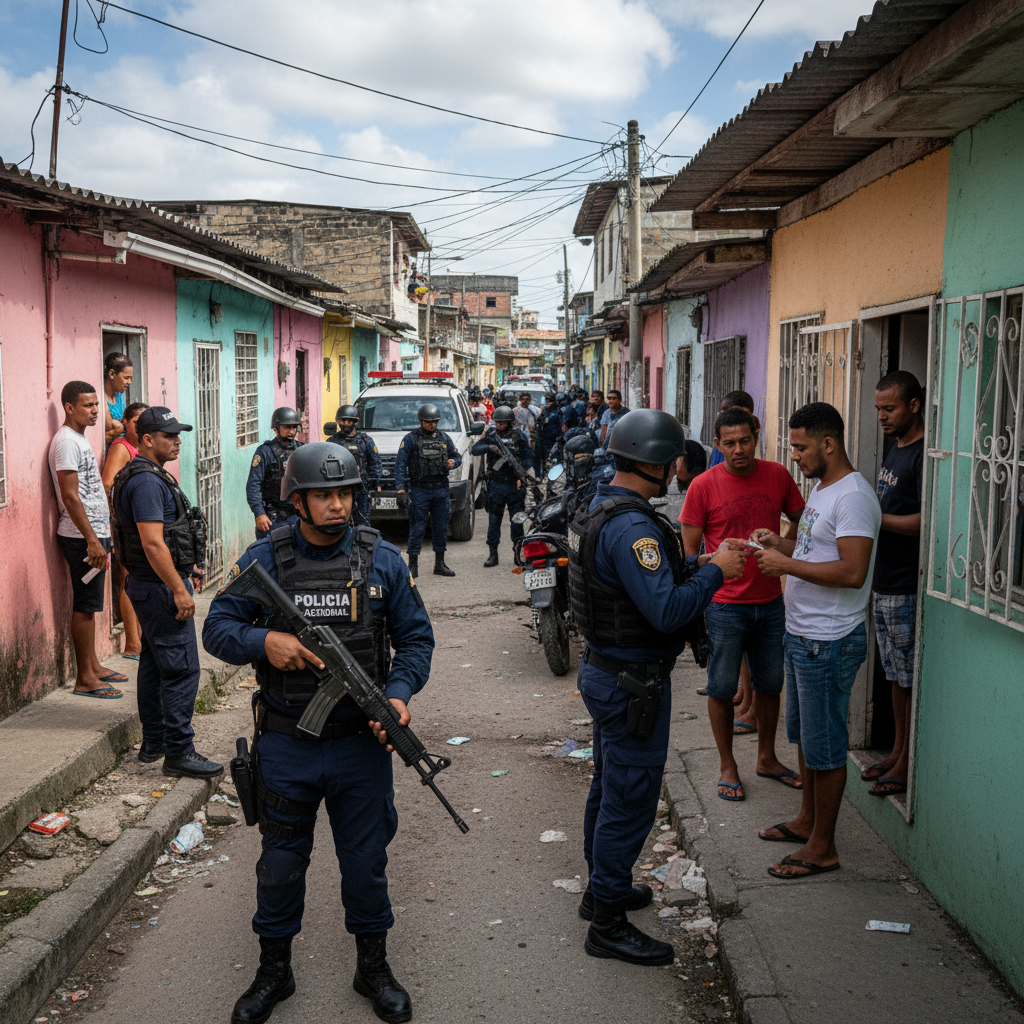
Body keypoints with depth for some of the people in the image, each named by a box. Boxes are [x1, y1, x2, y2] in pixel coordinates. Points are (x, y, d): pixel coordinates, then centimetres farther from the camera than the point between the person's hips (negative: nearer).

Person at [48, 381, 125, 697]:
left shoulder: (80, 438, 15)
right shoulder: (66, 441, -15)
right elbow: (70, 496, -20)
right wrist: (92, 540, -21)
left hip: (94, 533, 10)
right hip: (82, 537, -10)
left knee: (89, 604, 14)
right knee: (85, 605, -4)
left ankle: (93, 666, 23)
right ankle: (84, 678, 2)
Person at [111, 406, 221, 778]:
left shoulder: (152, 476, 16)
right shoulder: (147, 482, -19)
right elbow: (152, 542, -25)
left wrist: (184, 568, 26)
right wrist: (179, 589, -24)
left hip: (154, 584, 11)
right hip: (161, 587, -11)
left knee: (155, 664, 16)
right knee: (181, 668, -8)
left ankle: (153, 743, 25)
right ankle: (179, 752, -4)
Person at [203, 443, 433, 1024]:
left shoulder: (383, 560, -3)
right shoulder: (263, 560, -4)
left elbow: (416, 638, 1)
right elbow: (218, 628, -1)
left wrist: (399, 694, -16)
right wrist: (263, 641, -21)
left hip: (362, 743, 0)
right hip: (286, 747, 0)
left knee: (366, 861, 13)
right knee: (281, 861, 15)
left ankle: (374, 967, 34)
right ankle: (275, 970, 36)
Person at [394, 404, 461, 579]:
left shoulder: (444, 438, 10)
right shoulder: (410, 439, -3)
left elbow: (458, 457, 19)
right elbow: (400, 466, -8)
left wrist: (453, 462, -6)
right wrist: (401, 490, -17)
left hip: (441, 490, 4)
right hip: (419, 490, -4)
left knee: (441, 527, 9)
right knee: (417, 528, -4)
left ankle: (440, 564, 18)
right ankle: (413, 566, 3)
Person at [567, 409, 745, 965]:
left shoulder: (599, 510, 8)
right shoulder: (631, 525, -26)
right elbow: (667, 610, -30)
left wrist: (695, 563, 11)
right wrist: (715, 572, -17)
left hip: (603, 669, 11)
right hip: (632, 681, -11)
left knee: (608, 785, 22)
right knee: (631, 799, 0)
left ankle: (603, 887, 38)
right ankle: (608, 924, 11)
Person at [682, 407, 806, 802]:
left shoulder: (777, 475, 0)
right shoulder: (704, 486, -9)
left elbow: (800, 519, 15)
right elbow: (689, 553, -6)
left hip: (770, 602, 4)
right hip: (725, 605, -3)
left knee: (771, 684, 16)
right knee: (722, 688, 6)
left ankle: (767, 758, 34)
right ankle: (727, 767, 22)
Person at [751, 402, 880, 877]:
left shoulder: (853, 496, -20)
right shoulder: (822, 488, 13)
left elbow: (852, 571, -28)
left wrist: (787, 565, -23)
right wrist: (780, 543, 6)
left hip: (829, 642, -10)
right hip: (801, 633, 10)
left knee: (824, 745, 1)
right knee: (804, 735, 21)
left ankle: (822, 847, 12)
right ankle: (807, 821, 37)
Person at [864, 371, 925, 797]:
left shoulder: (925, 454, -15)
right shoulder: (894, 451, 15)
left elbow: (926, 521, -23)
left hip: (908, 588, -9)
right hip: (884, 583, 9)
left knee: (911, 678, 1)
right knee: (895, 674, 17)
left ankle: (908, 763, 10)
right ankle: (897, 751, 28)